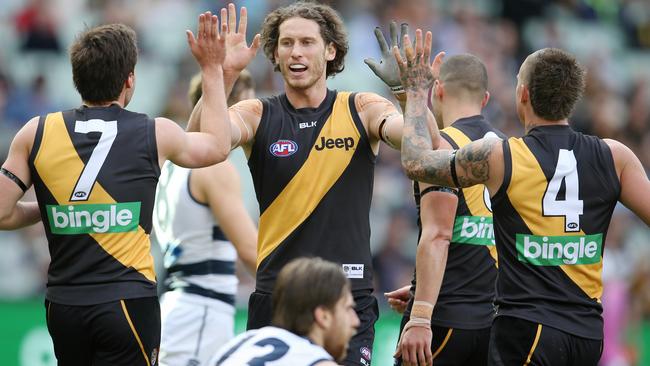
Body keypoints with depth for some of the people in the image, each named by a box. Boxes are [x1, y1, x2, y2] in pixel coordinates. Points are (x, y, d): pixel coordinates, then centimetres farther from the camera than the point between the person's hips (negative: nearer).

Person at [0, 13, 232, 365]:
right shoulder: (155, 134, -1)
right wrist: (212, 70, 27)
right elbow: (217, 147, 20)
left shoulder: (36, 133, 1)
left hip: (62, 306, 3)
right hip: (127, 303, -3)